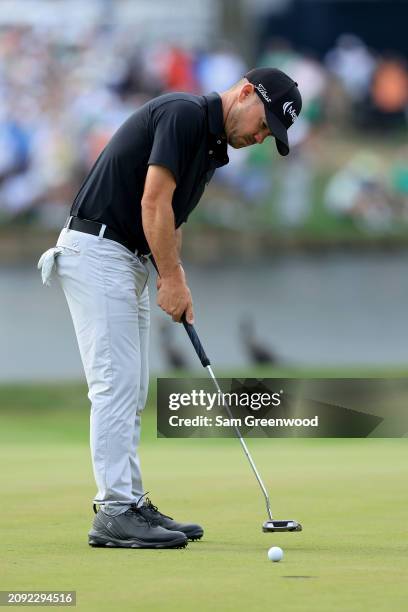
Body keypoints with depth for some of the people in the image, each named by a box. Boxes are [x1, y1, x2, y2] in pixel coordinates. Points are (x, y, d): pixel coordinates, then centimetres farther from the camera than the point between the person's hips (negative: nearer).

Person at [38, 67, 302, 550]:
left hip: (128, 259, 10)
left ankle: (128, 504, 13)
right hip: (96, 252, -10)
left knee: (131, 392, 10)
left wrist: (173, 280, 2)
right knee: (116, 384, -11)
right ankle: (115, 513, -11)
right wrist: (173, 278, -14)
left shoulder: (211, 146, 16)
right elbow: (154, 201, -19)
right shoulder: (185, 113, -14)